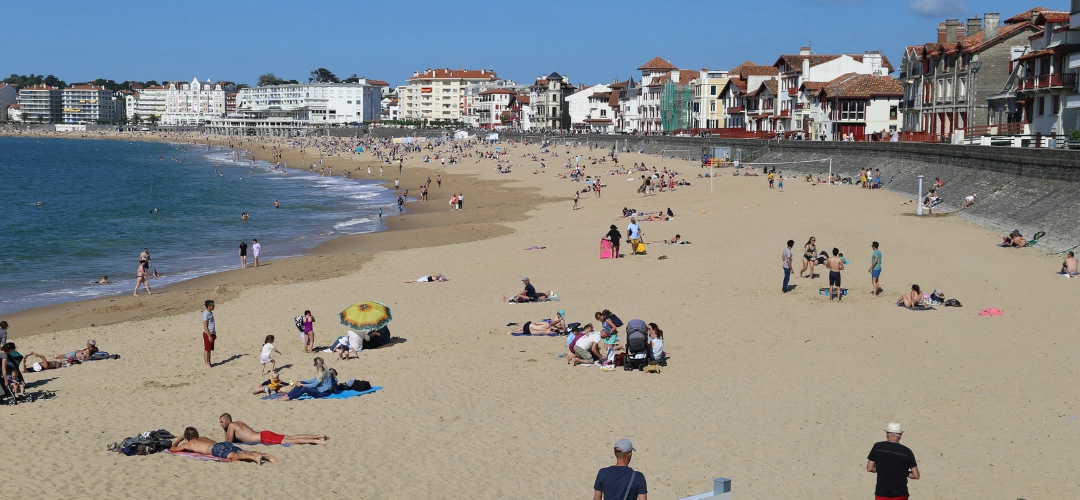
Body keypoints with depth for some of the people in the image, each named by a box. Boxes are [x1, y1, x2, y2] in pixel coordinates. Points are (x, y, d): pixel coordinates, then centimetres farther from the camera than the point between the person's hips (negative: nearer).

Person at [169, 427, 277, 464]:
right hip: (226, 444, 7)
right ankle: (265, 455, -37)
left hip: (217, 449, -7)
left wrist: (178, 440, 56)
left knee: (234, 456, -31)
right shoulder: (204, 438, 41)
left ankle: (255, 457, -58)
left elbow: (172, 449, 35)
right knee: (244, 453, -12)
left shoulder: (188, 444, 26)